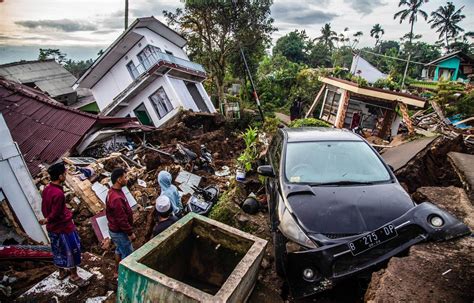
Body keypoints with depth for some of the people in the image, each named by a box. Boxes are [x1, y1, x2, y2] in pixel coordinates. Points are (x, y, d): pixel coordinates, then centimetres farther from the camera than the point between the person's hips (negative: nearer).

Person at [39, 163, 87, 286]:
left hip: (52, 228, 9)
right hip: (63, 227, -9)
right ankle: (74, 276, 22)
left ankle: (62, 272, 41)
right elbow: (55, 214, -24)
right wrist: (47, 220, -5)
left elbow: (43, 208, 8)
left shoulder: (46, 189, -2)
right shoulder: (58, 194, -30)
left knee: (59, 250, 24)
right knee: (72, 251, 8)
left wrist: (47, 220, 17)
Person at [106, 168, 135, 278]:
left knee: (119, 249, 27)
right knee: (128, 254, 7)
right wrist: (130, 232, -17)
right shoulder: (116, 199, -35)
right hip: (119, 232, -10)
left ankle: (117, 272, 45)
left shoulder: (113, 191, -2)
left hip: (115, 229, 10)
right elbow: (122, 220, -28)